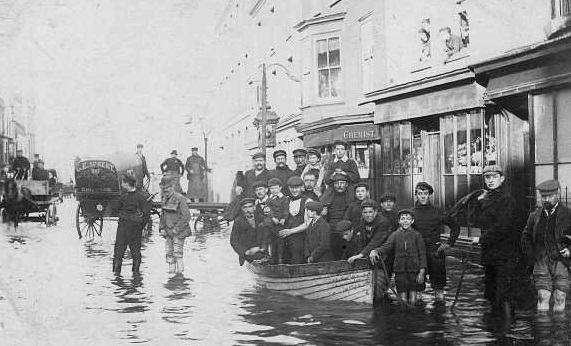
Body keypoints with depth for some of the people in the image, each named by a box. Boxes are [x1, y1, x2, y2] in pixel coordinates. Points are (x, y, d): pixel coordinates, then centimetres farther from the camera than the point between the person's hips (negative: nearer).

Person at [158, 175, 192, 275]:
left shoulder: (180, 199, -14)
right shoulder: (165, 199, 8)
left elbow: (187, 216, -18)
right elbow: (163, 215, 19)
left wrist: (177, 229, -17)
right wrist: (161, 228, 7)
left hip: (179, 232, -7)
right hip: (168, 231, 7)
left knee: (177, 254, -7)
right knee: (169, 253, 7)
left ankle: (180, 271, 1)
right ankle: (171, 271, 15)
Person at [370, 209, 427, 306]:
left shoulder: (417, 235, 5)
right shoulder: (394, 235, 7)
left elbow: (422, 254, 2)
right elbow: (386, 247, -7)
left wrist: (422, 272, -8)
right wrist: (375, 251, -29)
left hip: (414, 270, -1)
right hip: (400, 270, 1)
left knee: (413, 300, -2)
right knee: (403, 300, 0)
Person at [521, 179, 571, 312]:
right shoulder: (535, 215, 10)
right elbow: (525, 237, 21)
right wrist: (532, 254, 9)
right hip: (541, 263, 2)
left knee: (559, 299, 0)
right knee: (542, 298, -5)